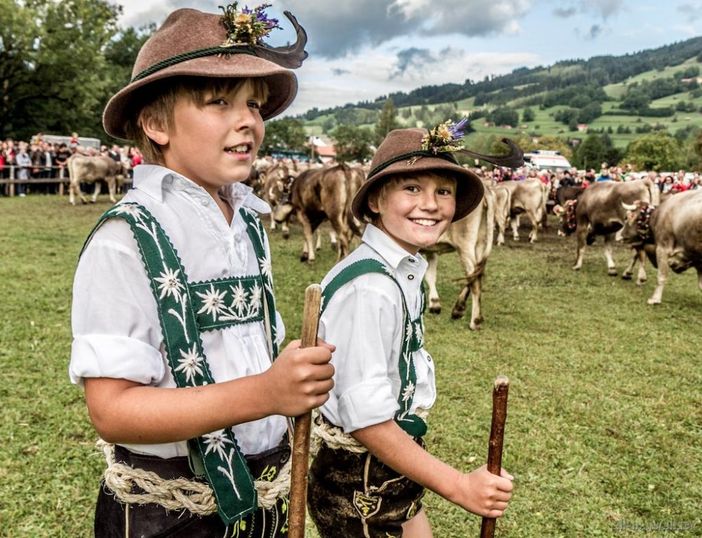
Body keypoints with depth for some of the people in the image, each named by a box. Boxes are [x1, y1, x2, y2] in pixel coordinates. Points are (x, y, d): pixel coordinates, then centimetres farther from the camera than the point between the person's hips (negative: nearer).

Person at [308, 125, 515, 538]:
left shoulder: (406, 273, 1)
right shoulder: (369, 288, -25)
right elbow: (366, 418, -25)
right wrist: (459, 486, -20)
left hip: (397, 477, 8)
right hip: (360, 488, -8)